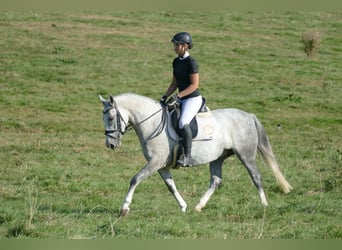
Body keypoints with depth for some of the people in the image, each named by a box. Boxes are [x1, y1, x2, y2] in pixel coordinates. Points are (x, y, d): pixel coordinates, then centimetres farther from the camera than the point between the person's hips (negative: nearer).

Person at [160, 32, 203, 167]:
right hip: (182, 100, 10)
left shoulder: (191, 62, -14)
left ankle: (187, 156, -29)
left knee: (183, 122, -30)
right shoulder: (176, 62, 11)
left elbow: (194, 84, -18)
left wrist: (179, 96, -24)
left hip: (193, 99, -10)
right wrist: (165, 96, 6)